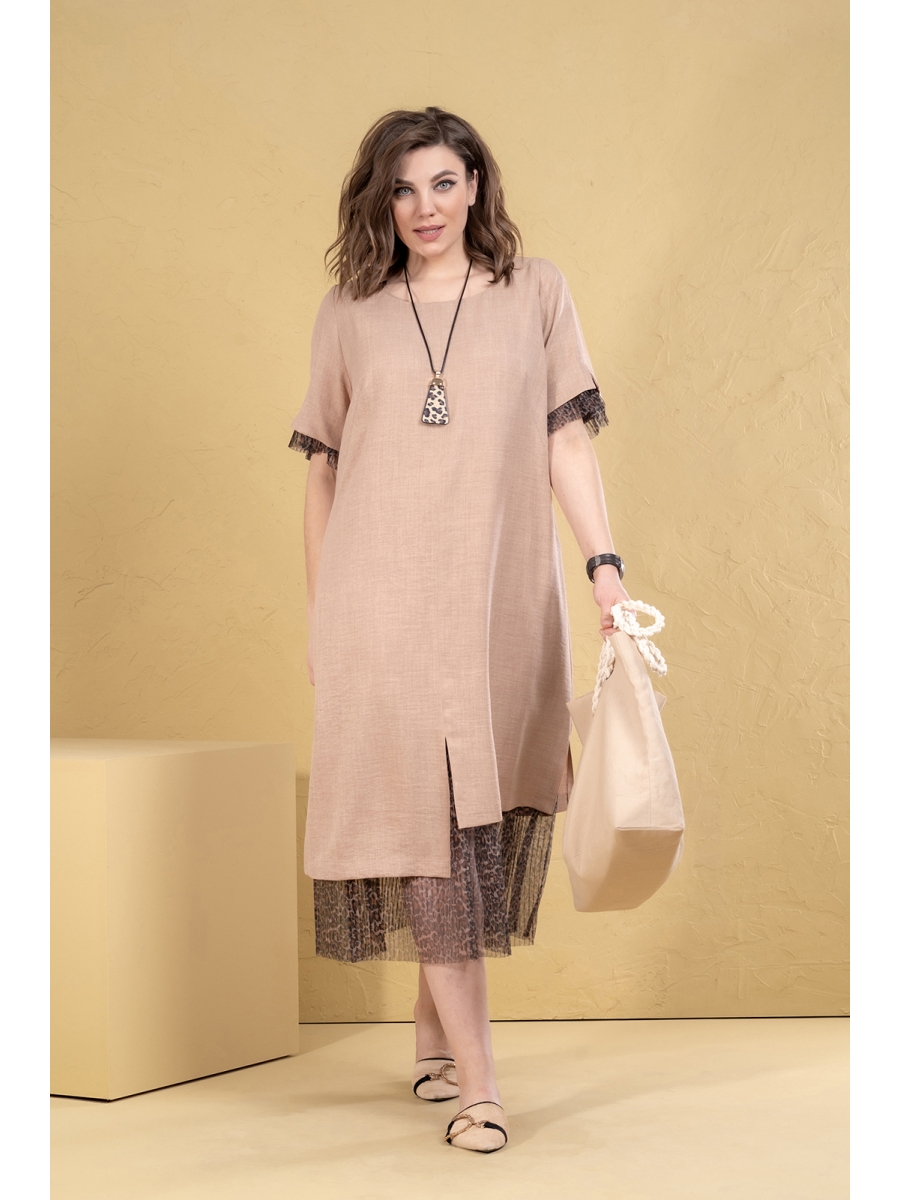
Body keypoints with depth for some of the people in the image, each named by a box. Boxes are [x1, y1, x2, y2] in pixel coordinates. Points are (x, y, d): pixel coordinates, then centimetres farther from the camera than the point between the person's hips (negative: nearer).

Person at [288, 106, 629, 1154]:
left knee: (491, 818, 5)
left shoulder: (535, 292, 9)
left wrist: (605, 564, -8)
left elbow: (568, 442, 4)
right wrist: (318, 618, 10)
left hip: (501, 602, 1)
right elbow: (322, 472, 12)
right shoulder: (349, 313, 9)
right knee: (424, 818, -8)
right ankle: (475, 1078, -6)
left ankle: (433, 1027, 26)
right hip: (384, 606, -1)